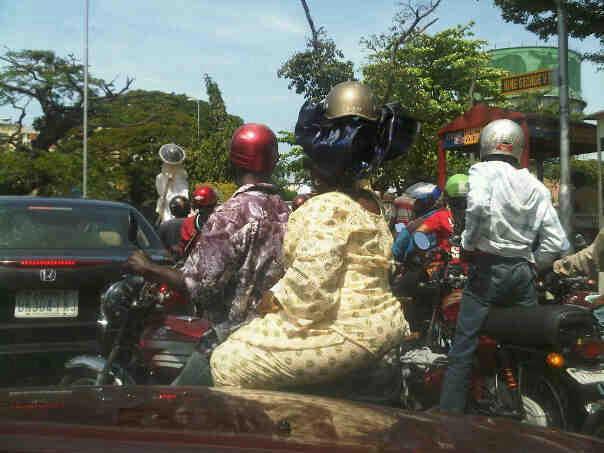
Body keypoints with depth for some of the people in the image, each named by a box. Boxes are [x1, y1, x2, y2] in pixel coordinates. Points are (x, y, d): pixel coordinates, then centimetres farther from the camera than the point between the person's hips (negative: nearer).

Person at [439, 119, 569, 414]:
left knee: (463, 351, -1)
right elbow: (556, 243, 6)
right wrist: (532, 265, 17)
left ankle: (449, 415, -2)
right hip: (524, 273, 5)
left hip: (488, 269, -5)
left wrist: (468, 243, -10)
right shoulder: (535, 186, 12)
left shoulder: (483, 170, -1)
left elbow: (478, 205, -24)